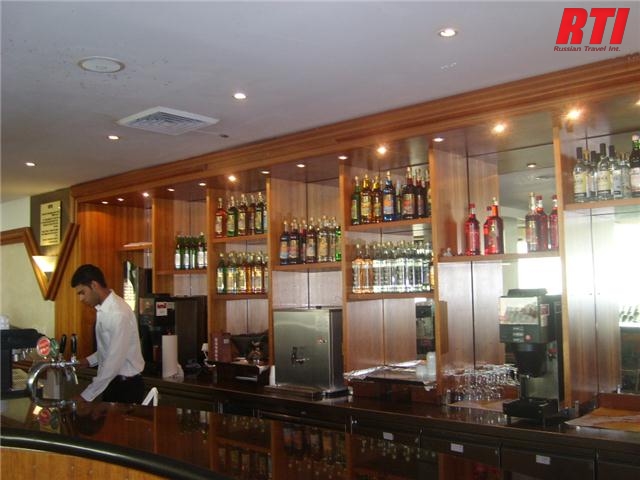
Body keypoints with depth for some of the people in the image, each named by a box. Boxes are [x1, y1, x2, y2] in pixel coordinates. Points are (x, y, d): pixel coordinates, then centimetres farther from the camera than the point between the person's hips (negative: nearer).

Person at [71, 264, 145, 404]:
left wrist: (86, 396, -22)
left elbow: (114, 361, -27)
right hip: (111, 382, 8)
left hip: (127, 386, -8)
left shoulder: (119, 313, -25)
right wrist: (89, 361, 3)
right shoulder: (103, 309, 4)